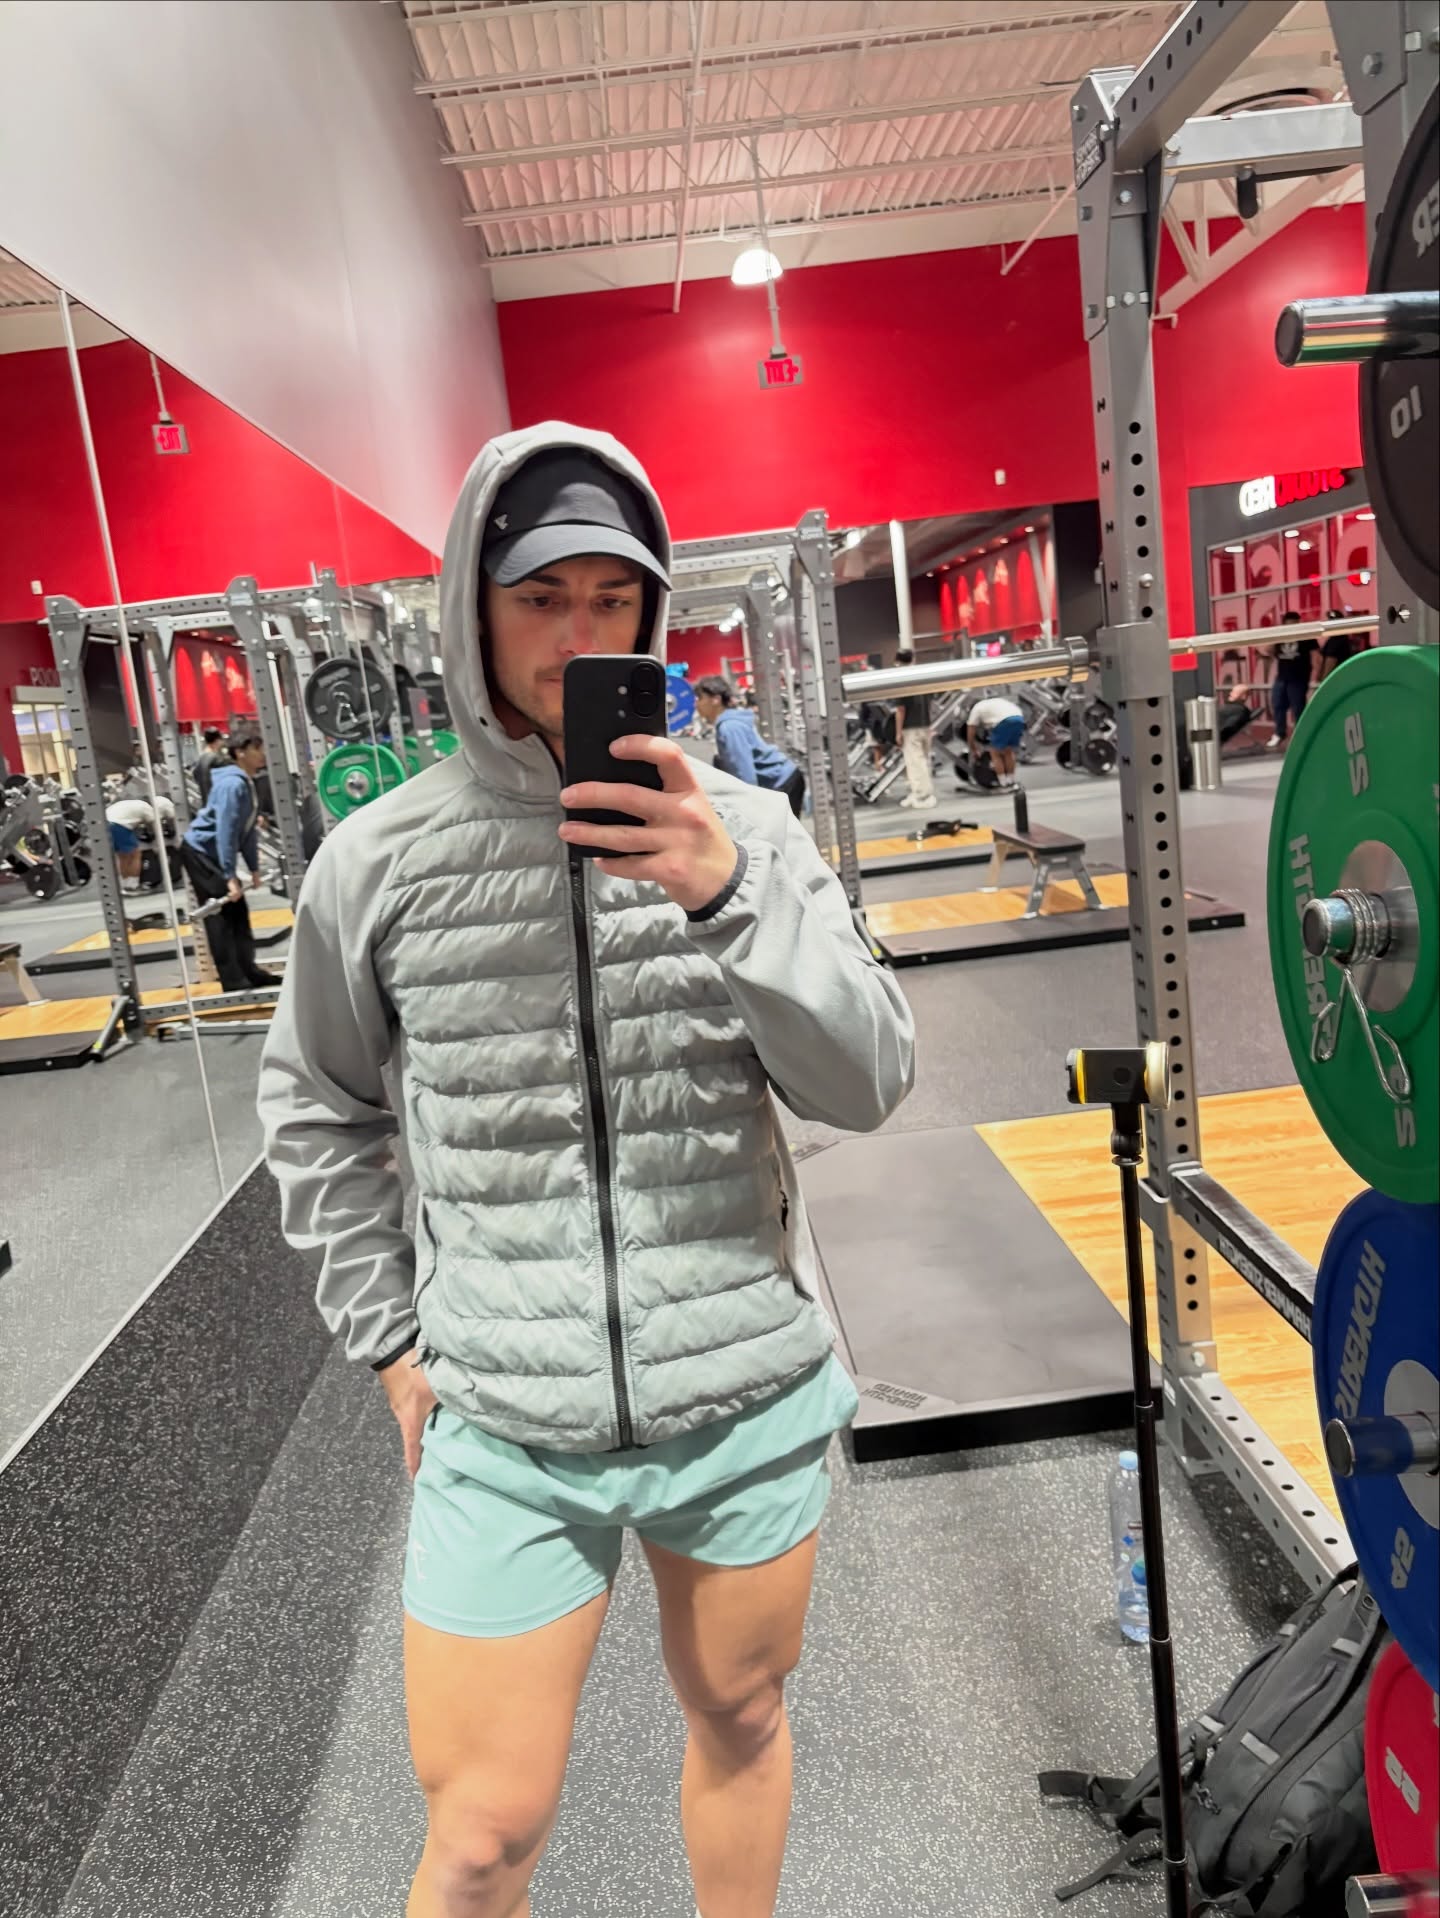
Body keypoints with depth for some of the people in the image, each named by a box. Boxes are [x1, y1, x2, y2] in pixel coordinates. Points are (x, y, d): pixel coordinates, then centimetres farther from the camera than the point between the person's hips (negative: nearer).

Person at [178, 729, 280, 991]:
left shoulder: (247, 783, 7)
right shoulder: (233, 784, -23)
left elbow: (247, 829, 12)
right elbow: (225, 831, -27)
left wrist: (254, 868, 12)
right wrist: (230, 877, -29)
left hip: (212, 853, 10)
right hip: (199, 851, -10)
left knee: (237, 911, 11)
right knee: (221, 914, -7)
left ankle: (248, 972, 19)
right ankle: (233, 983, -4)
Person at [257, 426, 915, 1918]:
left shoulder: (744, 829, -5)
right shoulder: (379, 859, -5)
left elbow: (866, 1085, -11)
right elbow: (316, 1112, 9)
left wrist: (730, 896, -25)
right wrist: (387, 1336, 6)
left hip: (751, 1401, 2)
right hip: (504, 1429, -1)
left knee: (740, 1721, 23)